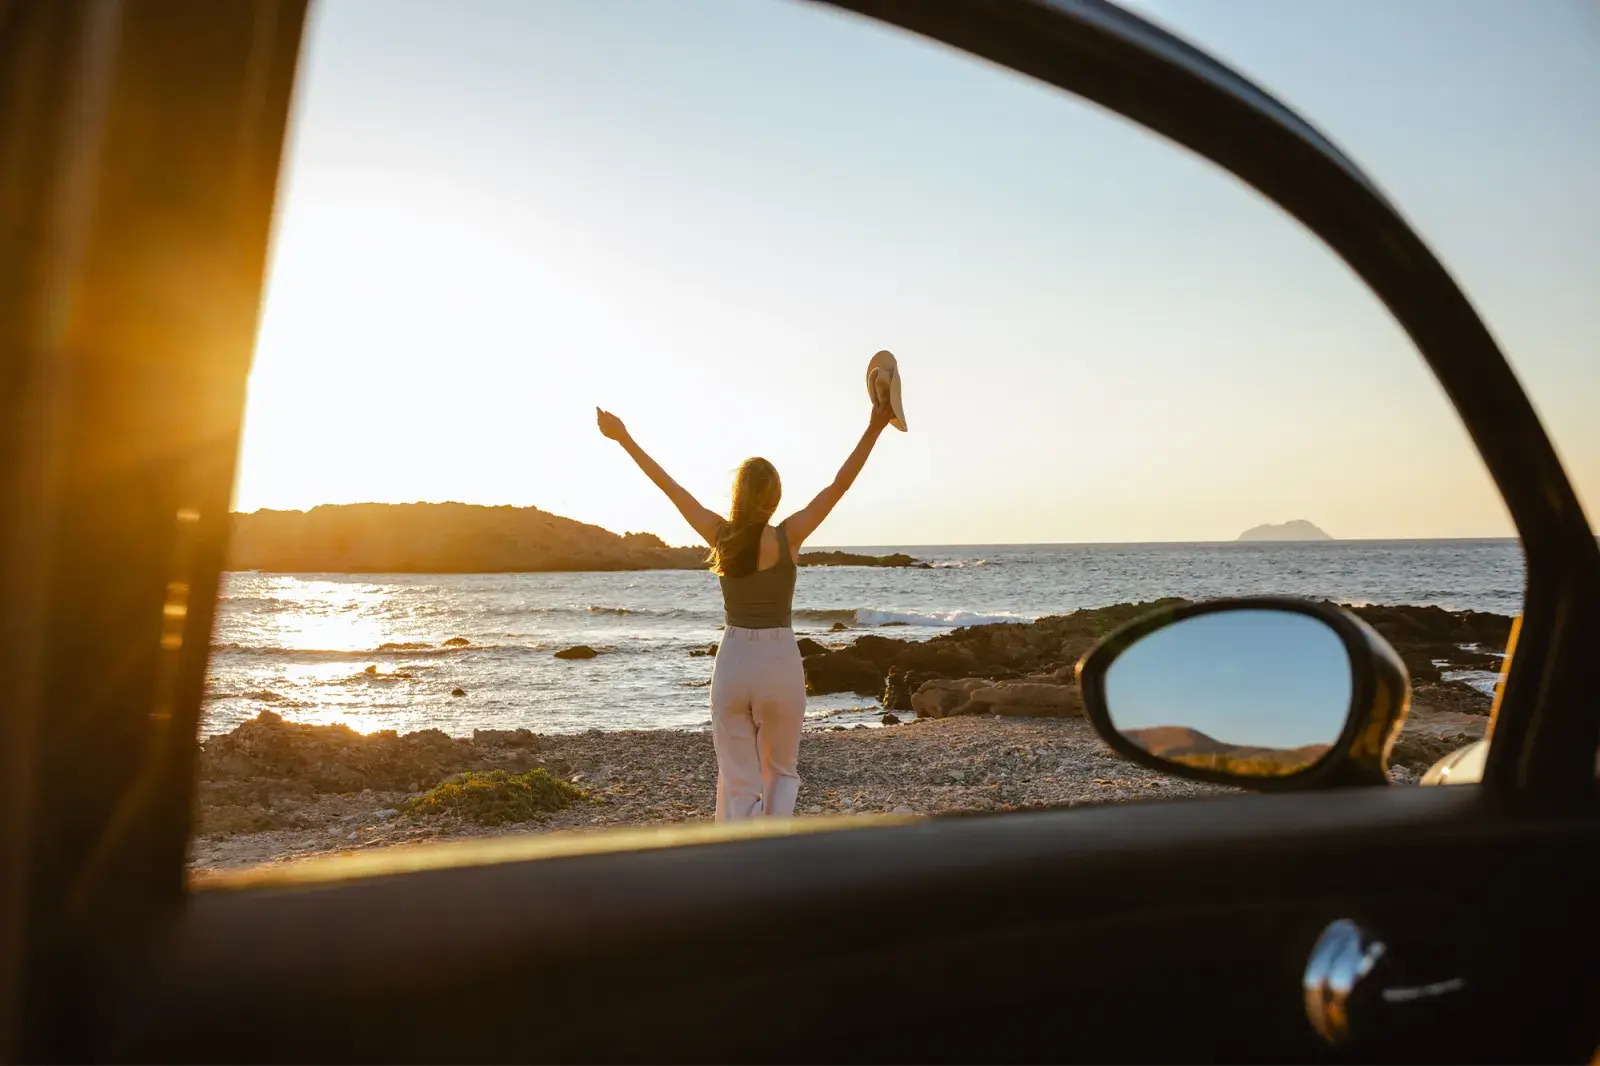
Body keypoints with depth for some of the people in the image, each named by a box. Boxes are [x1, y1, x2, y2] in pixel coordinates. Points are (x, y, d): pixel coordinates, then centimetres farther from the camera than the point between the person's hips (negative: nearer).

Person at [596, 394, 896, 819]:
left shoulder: (720, 534, -3)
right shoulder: (788, 536, -9)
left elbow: (669, 486, 5)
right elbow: (840, 484, -10)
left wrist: (624, 438, 15)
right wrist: (874, 428, -11)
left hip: (732, 664, 1)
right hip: (780, 664, -1)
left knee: (739, 784, 9)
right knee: (782, 773, 20)